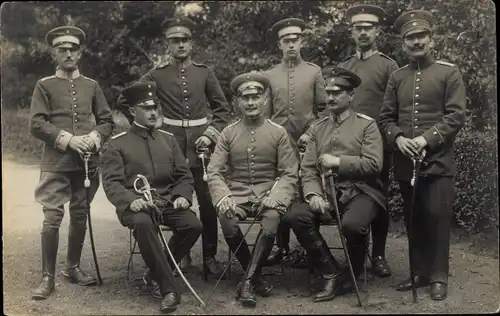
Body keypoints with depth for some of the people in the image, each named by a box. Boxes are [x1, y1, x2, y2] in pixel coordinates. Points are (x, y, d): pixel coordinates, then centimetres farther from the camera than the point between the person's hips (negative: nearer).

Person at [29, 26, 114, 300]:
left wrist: (94, 138, -7)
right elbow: (36, 124, -4)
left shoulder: (91, 86, 12)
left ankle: (73, 267, 24)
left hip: (88, 162, 3)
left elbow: (107, 121, 13)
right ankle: (48, 277, 0)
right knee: (52, 217, -8)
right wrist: (68, 140, -14)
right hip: (56, 163, -3)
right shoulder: (45, 85, 3)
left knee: (80, 215, 9)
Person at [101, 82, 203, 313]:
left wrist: (182, 196, -8)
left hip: (167, 202, 4)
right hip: (135, 204, -3)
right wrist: (131, 200, -25)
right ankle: (169, 288, -29)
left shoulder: (168, 139, 15)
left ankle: (157, 272, -1)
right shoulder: (117, 144, 3)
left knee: (194, 225, -24)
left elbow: (184, 175, 13)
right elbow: (111, 183, -5)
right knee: (143, 224, -38)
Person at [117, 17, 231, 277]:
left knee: (208, 202, 0)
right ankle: (181, 254, 20)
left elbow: (222, 108, 10)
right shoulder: (157, 75, 3)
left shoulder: (204, 72, 6)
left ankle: (210, 256, 11)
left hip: (200, 143, 1)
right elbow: (124, 100, 5)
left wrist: (212, 134, -3)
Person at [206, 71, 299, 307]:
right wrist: (223, 197, -18)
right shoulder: (228, 133, 8)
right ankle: (255, 276, -8)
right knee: (227, 220, -31)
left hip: (267, 193, -1)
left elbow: (289, 174, 1)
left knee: (272, 220, -34)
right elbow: (215, 172, 2)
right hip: (237, 193, 1)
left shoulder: (278, 133, 5)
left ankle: (247, 281, -21)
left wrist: (275, 196, -18)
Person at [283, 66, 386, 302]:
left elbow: (374, 164, -8)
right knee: (294, 216, -22)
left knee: (352, 224, -35)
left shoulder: (366, 124, 3)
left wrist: (339, 162, -15)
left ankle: (352, 275, 0)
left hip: (360, 192, -4)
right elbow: (308, 168, 7)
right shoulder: (318, 127, 15)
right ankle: (332, 274, -8)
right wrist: (313, 194, -12)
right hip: (327, 193, 4)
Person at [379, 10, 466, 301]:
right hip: (405, 163, 4)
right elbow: (386, 117, 10)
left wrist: (427, 139, -17)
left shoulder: (449, 72, 1)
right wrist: (398, 138, -10)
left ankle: (439, 277, 10)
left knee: (437, 218, -3)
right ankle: (421, 272, 22)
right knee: (414, 221, 9)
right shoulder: (397, 78, 12)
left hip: (438, 162, -4)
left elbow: (457, 115, -7)